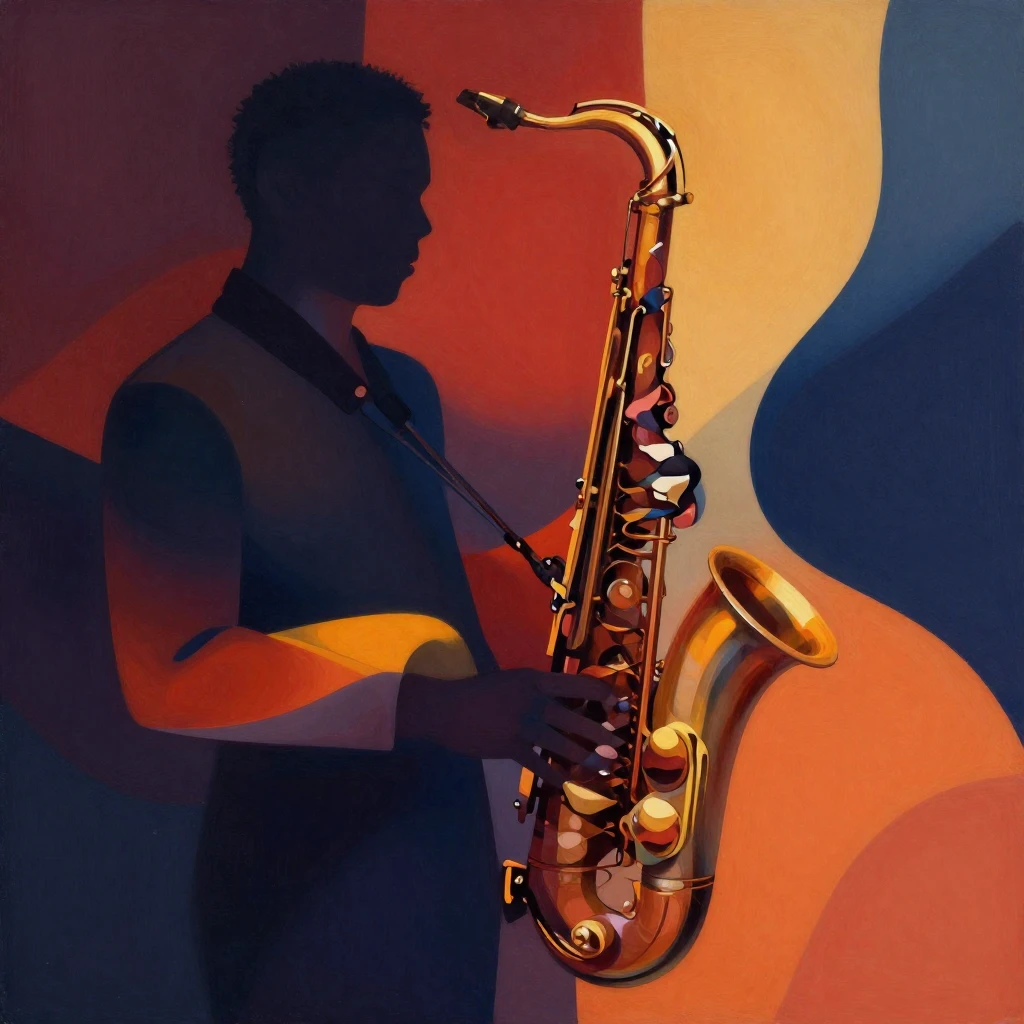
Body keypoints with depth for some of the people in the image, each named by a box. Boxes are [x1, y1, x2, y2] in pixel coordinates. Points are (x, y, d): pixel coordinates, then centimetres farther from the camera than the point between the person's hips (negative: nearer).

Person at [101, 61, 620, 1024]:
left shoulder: (405, 388, 14)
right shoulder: (181, 402, -13)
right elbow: (174, 672, -21)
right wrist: (431, 709, -28)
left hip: (452, 862, 8)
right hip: (307, 886, -7)